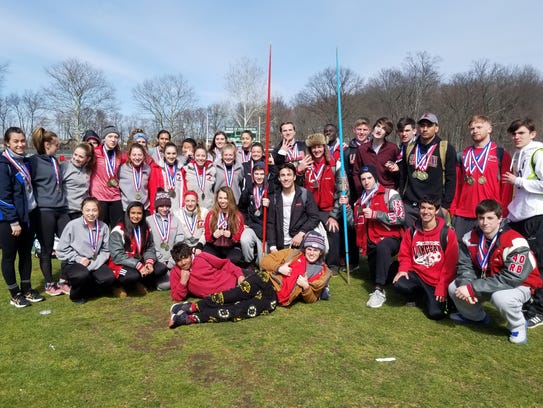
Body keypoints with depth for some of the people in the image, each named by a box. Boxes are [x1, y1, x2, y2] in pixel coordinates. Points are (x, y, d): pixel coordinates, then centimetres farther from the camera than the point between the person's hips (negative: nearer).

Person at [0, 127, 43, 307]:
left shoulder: (25, 161, 10)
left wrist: (30, 212, 11)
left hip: (28, 216, 7)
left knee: (26, 254, 14)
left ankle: (26, 289, 26)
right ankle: (14, 294, 17)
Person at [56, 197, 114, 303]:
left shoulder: (103, 227, -2)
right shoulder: (73, 225, -9)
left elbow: (105, 250, 0)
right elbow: (62, 250, -7)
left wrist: (93, 264, -13)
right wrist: (78, 259, -14)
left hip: (95, 263, 3)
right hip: (73, 263, -3)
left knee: (109, 278, -22)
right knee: (83, 275, -35)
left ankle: (87, 289, 12)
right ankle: (76, 294, 2)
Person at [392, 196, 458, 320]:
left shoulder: (447, 234, -9)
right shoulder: (411, 231, 1)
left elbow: (450, 264, -9)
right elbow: (405, 255, 8)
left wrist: (442, 288, -12)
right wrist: (403, 269, -13)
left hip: (437, 281, -2)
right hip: (417, 274, 2)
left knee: (435, 313, -17)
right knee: (399, 284, -29)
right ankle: (416, 295, 9)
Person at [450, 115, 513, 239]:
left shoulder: (501, 154, 3)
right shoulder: (463, 155, 13)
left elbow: (507, 186, -1)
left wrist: (503, 212, -8)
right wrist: (453, 209, 5)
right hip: (462, 216, 3)